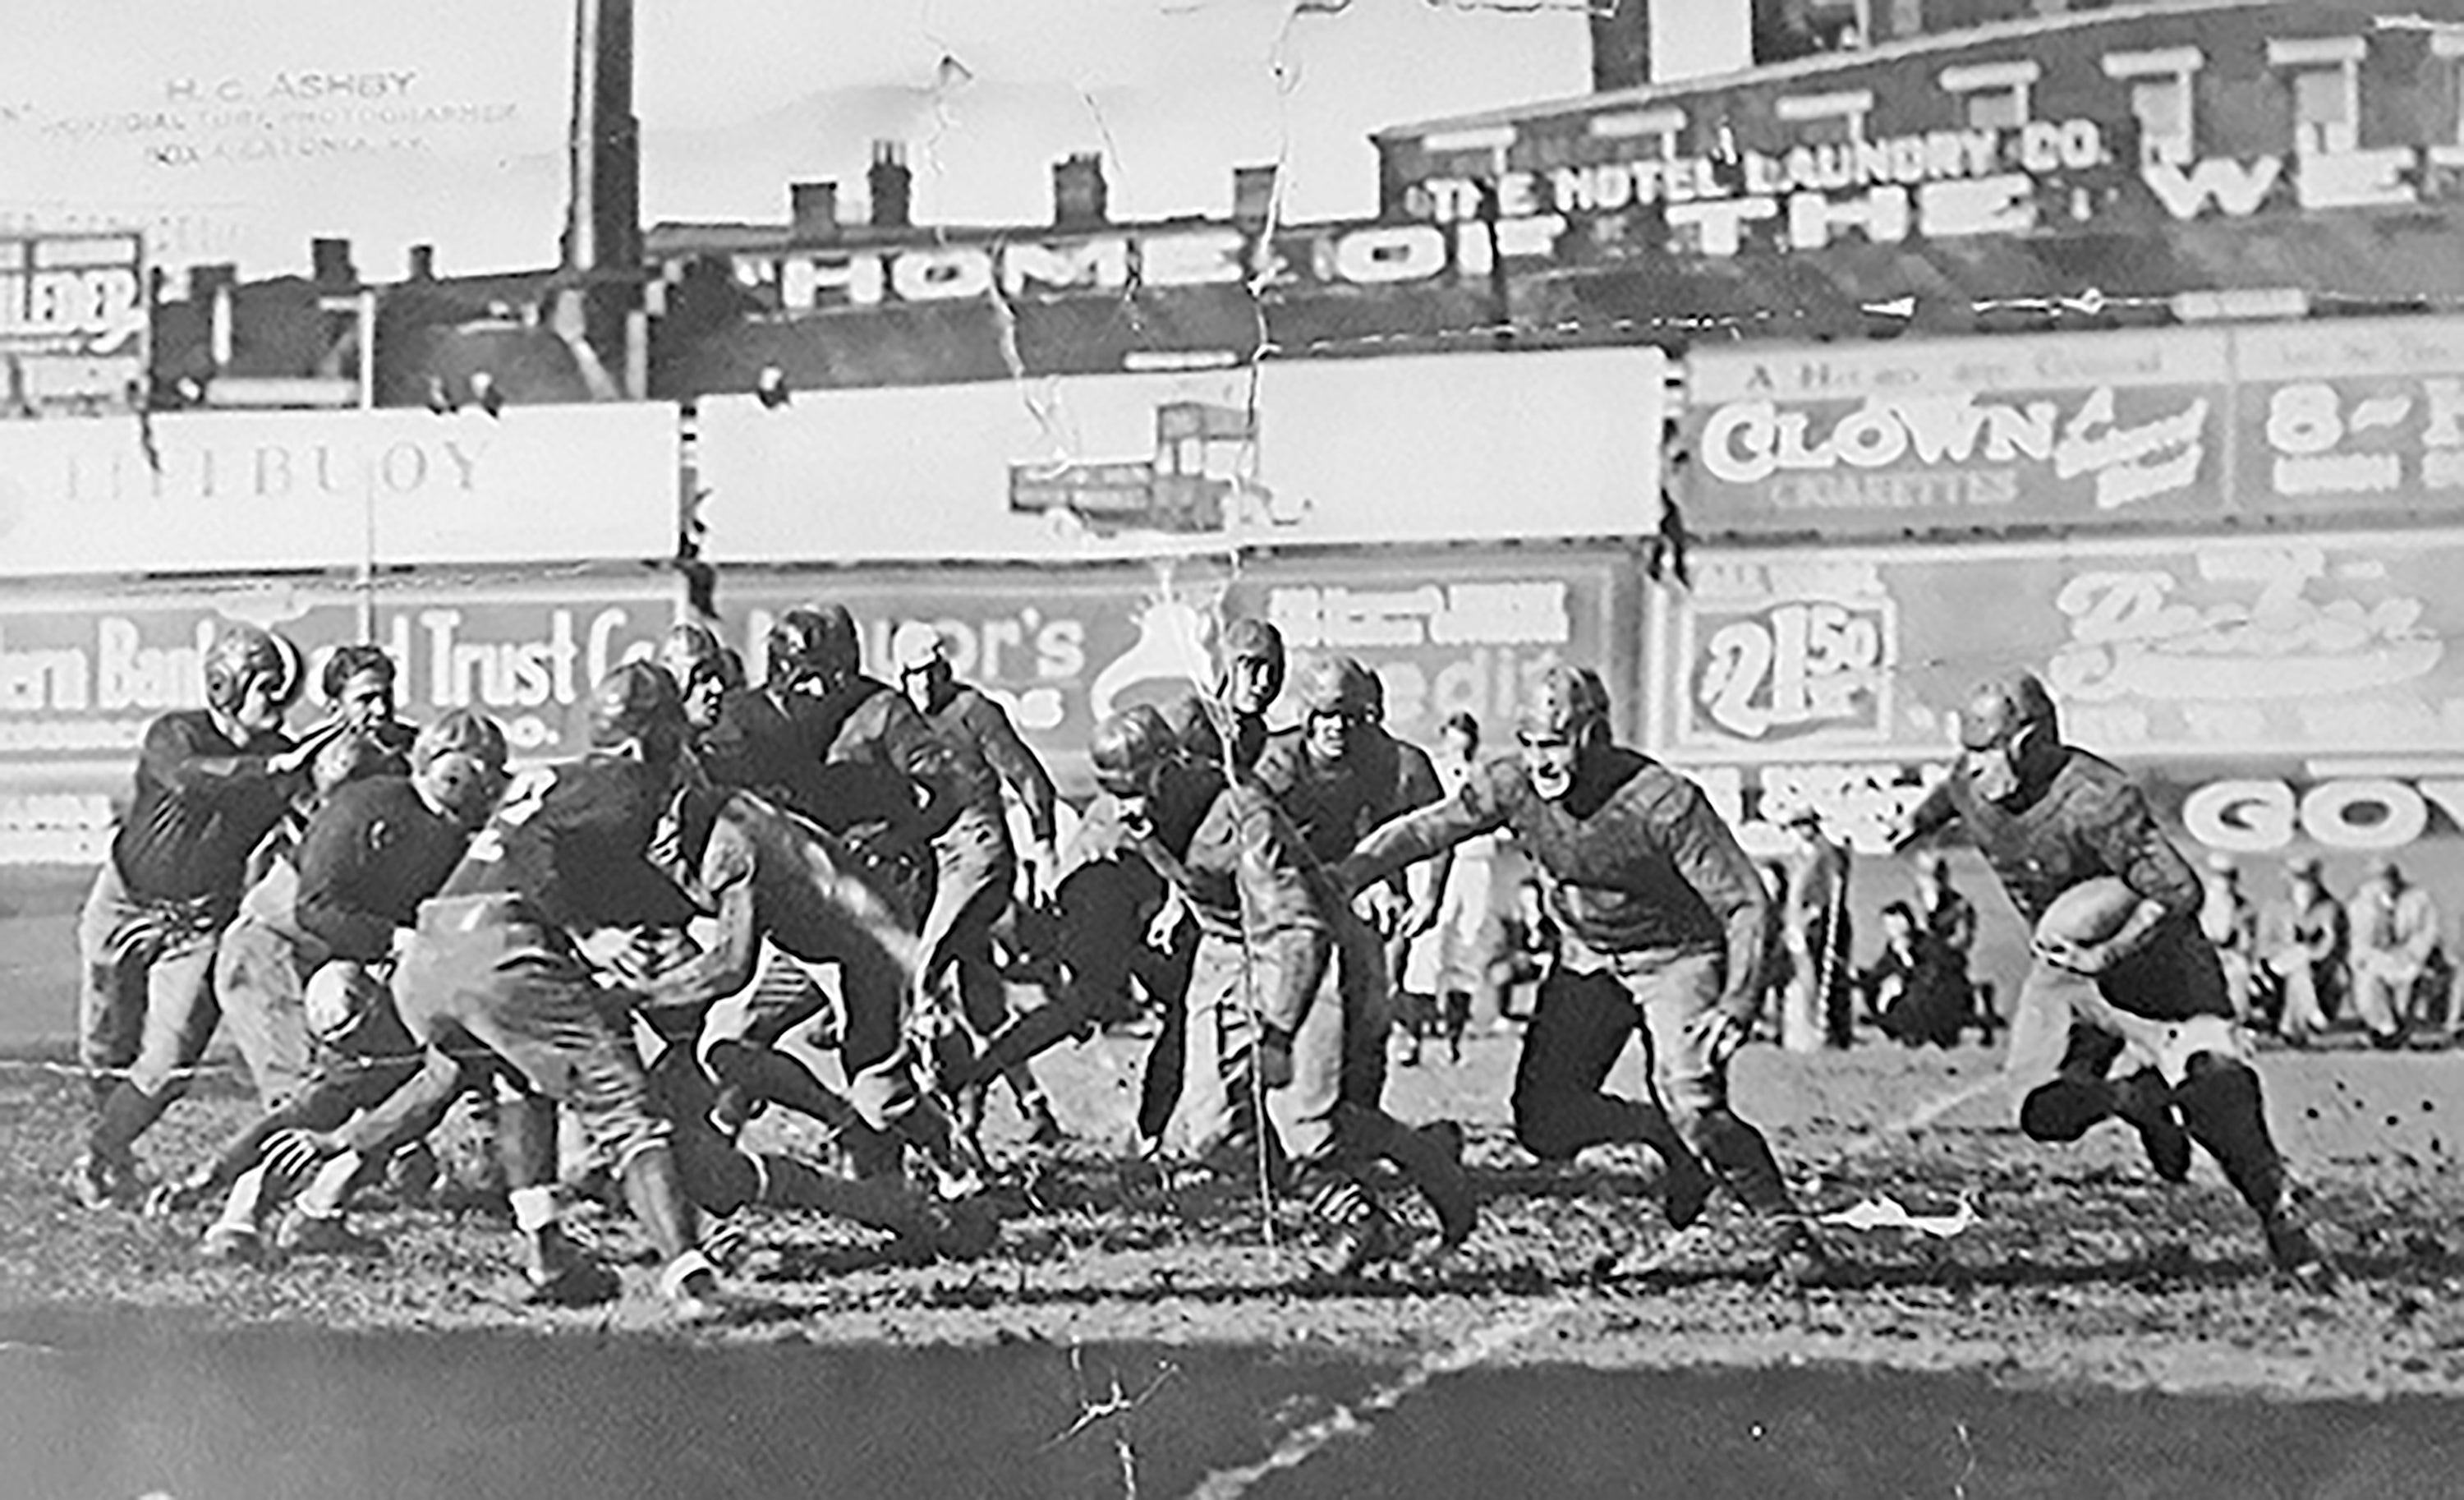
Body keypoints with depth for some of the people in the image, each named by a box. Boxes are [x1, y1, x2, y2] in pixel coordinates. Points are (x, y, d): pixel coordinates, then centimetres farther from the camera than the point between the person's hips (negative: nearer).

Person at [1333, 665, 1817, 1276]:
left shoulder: (1663, 802, -27)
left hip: (1676, 956, -5)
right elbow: (1421, 830, -14)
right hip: (1586, 959, 5)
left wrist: (1736, 1005, -35)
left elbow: (1745, 903, -23)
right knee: (1544, 1122, -7)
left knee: (1691, 1101, -26)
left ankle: (1782, 1225, -2)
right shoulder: (1514, 785, -15)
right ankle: (1672, 1144, 19)